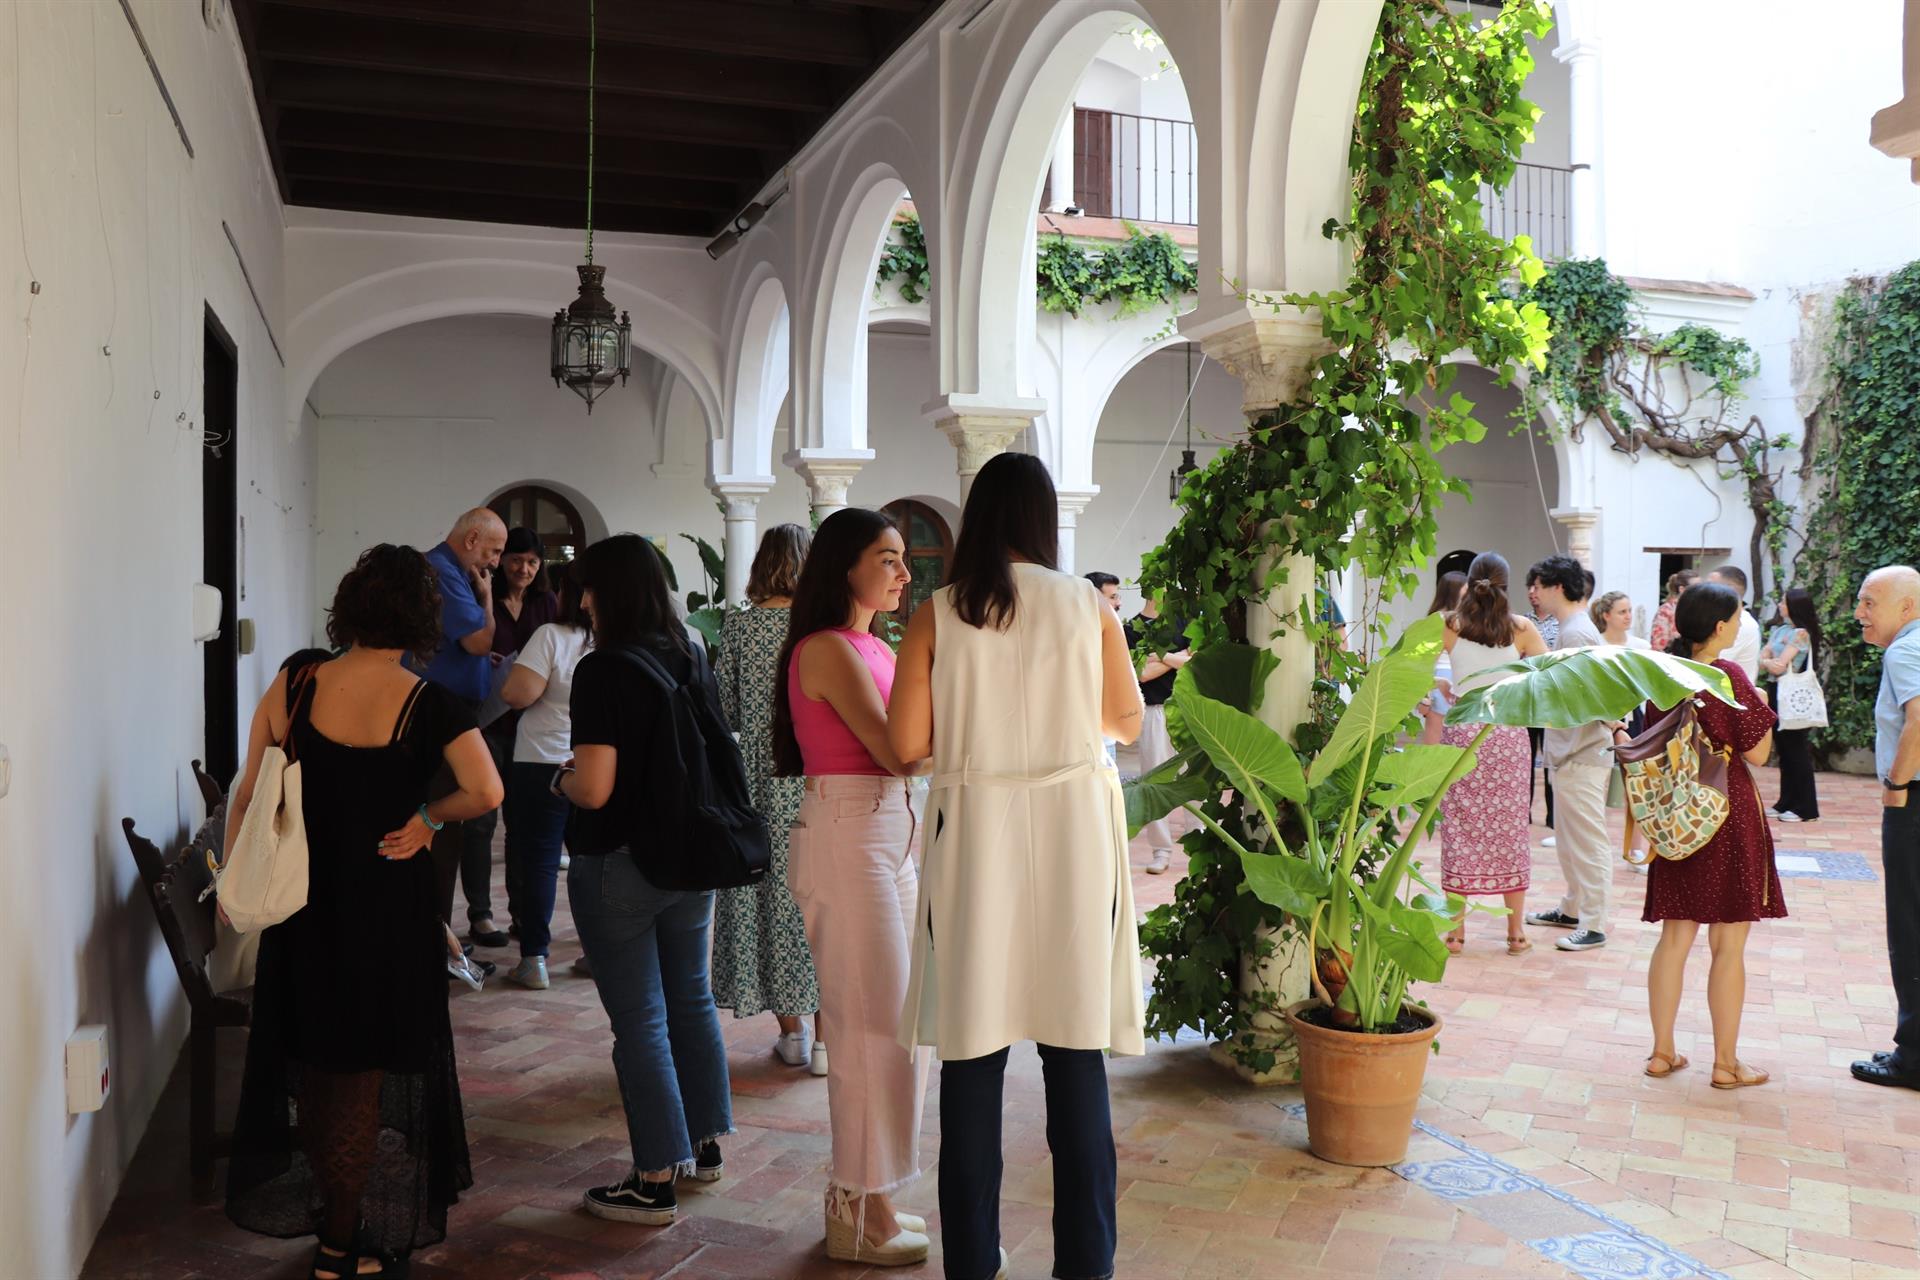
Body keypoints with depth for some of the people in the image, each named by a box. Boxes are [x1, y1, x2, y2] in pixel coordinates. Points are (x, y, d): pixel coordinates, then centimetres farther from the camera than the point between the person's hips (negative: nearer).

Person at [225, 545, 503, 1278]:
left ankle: (324, 1216, 36)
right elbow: (486, 792, -22)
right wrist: (429, 816, -4)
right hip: (386, 906, -3)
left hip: (302, 900, 3)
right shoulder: (428, 704, -13)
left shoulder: (293, 686, -5)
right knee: (367, 1070, 13)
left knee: (313, 1061, 21)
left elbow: (246, 796, 0)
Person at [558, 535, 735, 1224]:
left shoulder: (603, 671, -19)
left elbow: (594, 788, -23)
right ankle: (705, 1143, 33)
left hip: (619, 864, -7)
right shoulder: (694, 659, 2)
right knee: (691, 998, 19)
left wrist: (560, 778, -3)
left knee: (640, 1019, 3)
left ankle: (656, 1182, 12)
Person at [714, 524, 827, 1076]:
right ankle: (826, 1035, 8)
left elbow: (726, 709, 1)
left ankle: (791, 1029, 17)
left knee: (770, 890, 10)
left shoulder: (738, 625, -1)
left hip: (759, 776, 1)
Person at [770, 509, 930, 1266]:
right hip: (847, 837, -9)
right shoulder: (829, 649, -14)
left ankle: (860, 1195, 27)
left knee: (881, 1023, 14)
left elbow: (906, 745, 10)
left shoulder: (874, 649, 15)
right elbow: (900, 752, -20)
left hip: (888, 832, 9)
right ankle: (861, 1218, 10)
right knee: (874, 1026, -3)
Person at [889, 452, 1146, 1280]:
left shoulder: (938, 614, -2)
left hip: (975, 836, 0)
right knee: (1076, 1050, 8)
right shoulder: (1088, 605, 0)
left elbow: (907, 744, -4)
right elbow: (1128, 722, 9)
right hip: (1072, 833, 1)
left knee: (973, 1053, 8)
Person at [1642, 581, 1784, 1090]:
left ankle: (1662, 1051, 17)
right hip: (1728, 816, -6)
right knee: (1729, 946, 4)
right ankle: (1726, 1063, 11)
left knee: (1674, 937, 12)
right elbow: (1757, 752, -9)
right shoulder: (1729, 675, -14)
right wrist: (1762, 707, 5)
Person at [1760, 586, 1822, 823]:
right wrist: (1769, 663, -13)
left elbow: (1780, 666, -18)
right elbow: (1762, 660, 7)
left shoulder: (1800, 633, -13)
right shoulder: (1779, 630, 11)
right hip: (1776, 693, 8)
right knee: (1783, 750, 12)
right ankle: (1787, 802, 20)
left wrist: (1768, 662, 1)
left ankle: (1806, 808, 4)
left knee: (1796, 751, -2)